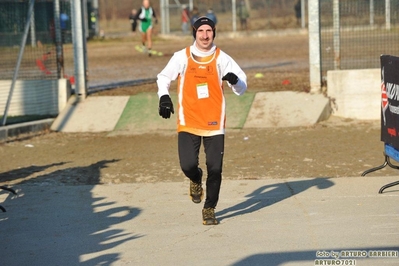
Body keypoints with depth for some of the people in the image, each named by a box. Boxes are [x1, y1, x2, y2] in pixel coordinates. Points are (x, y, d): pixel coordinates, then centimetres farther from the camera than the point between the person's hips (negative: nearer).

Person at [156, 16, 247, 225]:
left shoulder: (221, 58, 0)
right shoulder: (182, 57, 1)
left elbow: (242, 88, -2)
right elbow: (163, 77, 15)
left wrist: (235, 81, -25)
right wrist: (164, 96, -3)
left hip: (214, 122, 0)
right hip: (188, 122, 0)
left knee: (215, 169, -3)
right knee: (188, 165, -14)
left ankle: (209, 209, 18)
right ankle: (196, 179, 25)